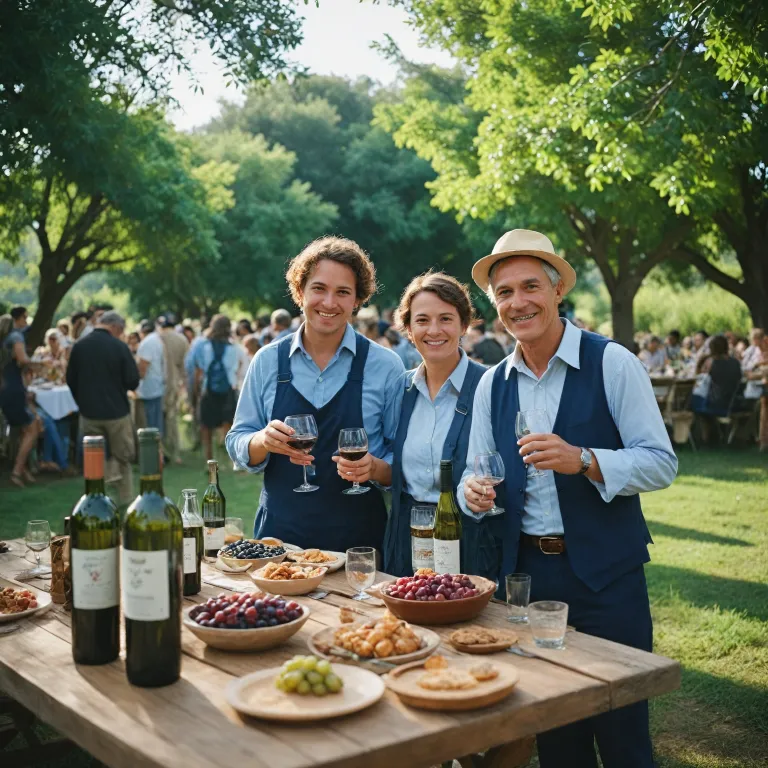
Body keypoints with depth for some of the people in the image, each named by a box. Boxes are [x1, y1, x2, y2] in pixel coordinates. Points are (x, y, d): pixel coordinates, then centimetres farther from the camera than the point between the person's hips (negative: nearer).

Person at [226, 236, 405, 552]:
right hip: (279, 535, 2)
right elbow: (237, 443, 5)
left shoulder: (385, 366, -4)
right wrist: (264, 441, -16)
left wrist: (375, 468, -22)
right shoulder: (268, 360, 1)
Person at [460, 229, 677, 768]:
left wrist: (582, 459, -26)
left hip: (606, 575, -4)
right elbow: (477, 475, 11)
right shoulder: (492, 385, 7)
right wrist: (474, 491, -12)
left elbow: (662, 463, -11)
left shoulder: (612, 363, -8)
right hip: (526, 571, 4)